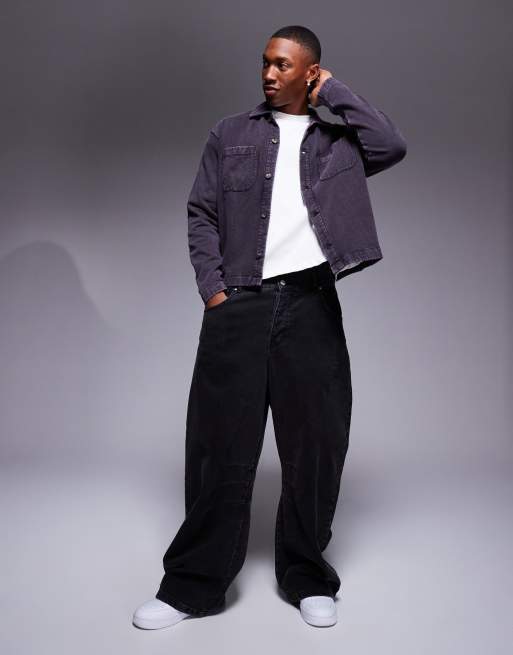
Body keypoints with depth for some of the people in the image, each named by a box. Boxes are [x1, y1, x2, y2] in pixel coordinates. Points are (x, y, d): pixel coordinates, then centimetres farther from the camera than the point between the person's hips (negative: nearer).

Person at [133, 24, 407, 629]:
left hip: (312, 306, 1)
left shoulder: (338, 142, 14)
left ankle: (308, 578, 20)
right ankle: (194, 582, 12)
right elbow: (201, 213, 10)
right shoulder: (230, 134, 14)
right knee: (221, 443, 1)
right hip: (238, 305, 0)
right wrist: (212, 288, -4)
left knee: (316, 442, 4)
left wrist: (334, 91, 5)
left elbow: (392, 147, -5)